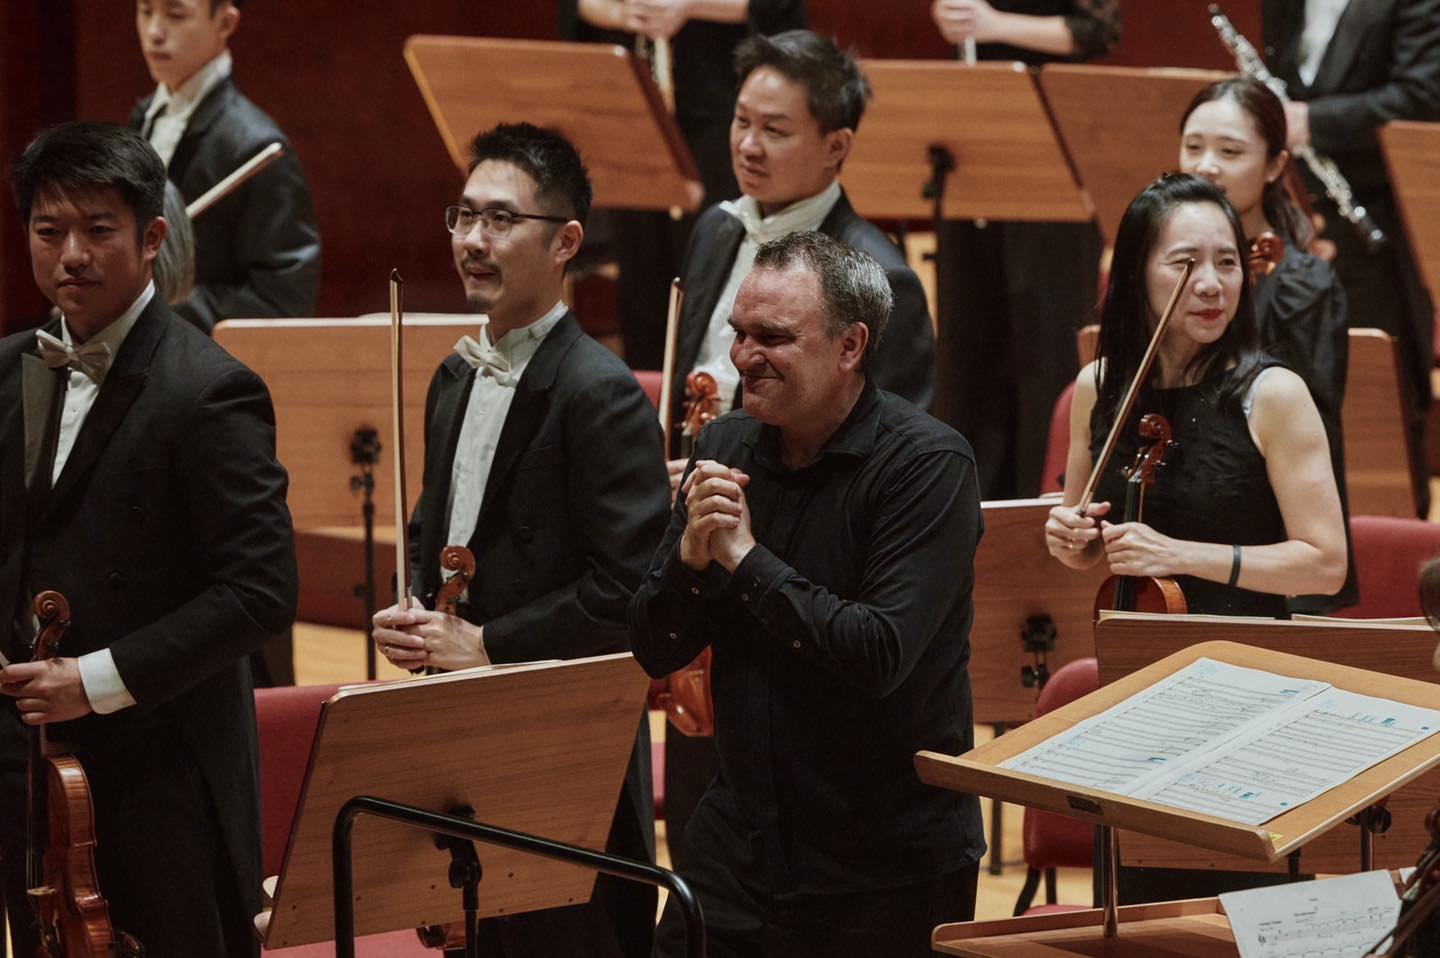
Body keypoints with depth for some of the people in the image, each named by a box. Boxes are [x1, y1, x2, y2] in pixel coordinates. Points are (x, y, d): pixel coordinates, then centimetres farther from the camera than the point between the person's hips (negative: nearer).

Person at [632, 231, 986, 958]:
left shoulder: (928, 465, -15)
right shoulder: (725, 447, 3)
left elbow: (881, 656, -25)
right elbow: (655, 652, 4)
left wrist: (745, 556, -20)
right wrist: (691, 556, -15)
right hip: (739, 839, 5)